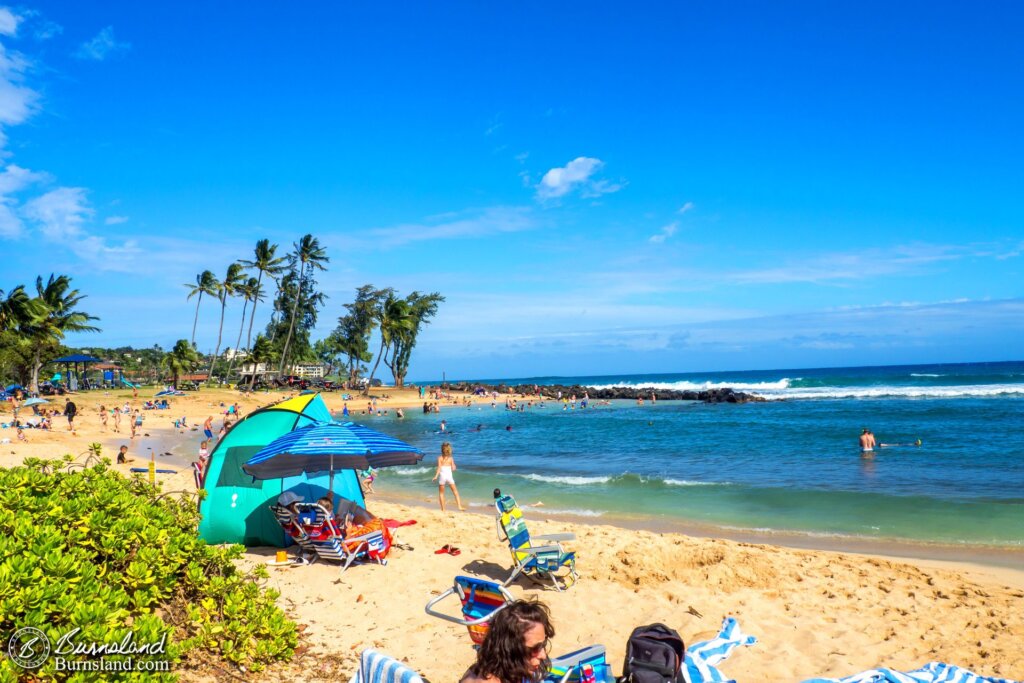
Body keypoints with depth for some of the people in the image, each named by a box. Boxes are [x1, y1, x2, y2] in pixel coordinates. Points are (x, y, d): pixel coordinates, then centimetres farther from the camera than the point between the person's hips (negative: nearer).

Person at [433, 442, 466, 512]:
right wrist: (455, 467, 20)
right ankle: (460, 506, 3)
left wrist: (436, 476, -10)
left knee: (441, 493, 12)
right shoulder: (451, 458, 0)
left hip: (442, 476, -1)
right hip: (449, 476, 1)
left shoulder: (440, 458, -4)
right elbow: (453, 469, -1)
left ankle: (443, 509, 10)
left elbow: (439, 468, -11)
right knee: (455, 492, 11)